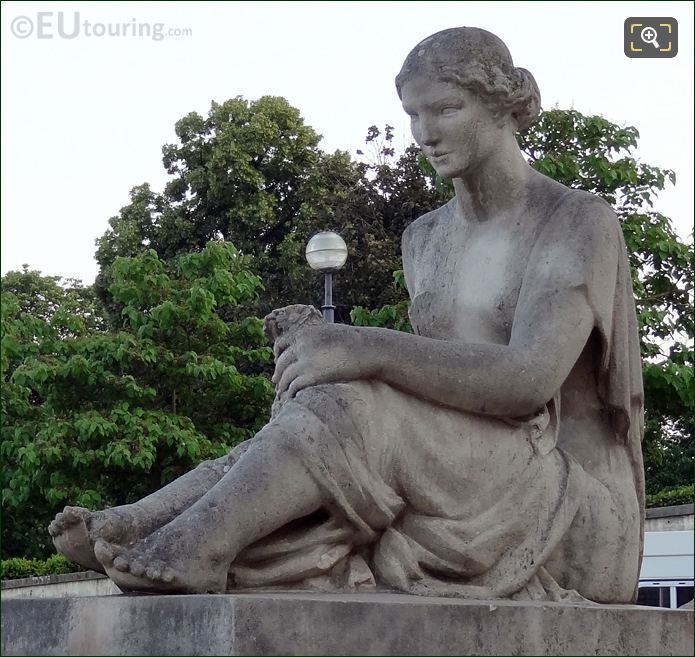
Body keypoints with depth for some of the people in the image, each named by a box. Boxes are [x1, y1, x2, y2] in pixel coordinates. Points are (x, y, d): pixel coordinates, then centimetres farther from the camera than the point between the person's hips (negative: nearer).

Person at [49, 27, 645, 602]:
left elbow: (528, 379, -25)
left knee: (355, 408, -28)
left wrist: (366, 350, -34)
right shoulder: (425, 241, 16)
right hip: (464, 505, 6)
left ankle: (182, 549, -31)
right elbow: (441, 379, 14)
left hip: (579, 514, -6)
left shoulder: (582, 223, -9)